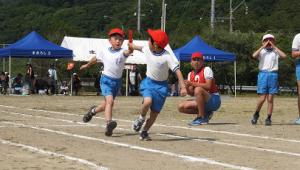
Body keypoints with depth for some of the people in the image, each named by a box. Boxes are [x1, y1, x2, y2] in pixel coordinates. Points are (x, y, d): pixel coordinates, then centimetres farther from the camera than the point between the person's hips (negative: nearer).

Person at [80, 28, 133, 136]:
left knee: (107, 104, 17)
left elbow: (127, 52, -33)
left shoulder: (122, 52, -8)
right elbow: (95, 58, 19)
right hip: (106, 80, -2)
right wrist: (87, 65, 36)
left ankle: (93, 111, 46)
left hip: (117, 81, 2)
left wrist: (131, 49, -57)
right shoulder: (104, 52, 0)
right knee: (109, 101, -24)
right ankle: (109, 123, -32)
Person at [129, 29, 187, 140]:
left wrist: (183, 87, -32)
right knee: (148, 101, -27)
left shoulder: (167, 57, -21)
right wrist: (132, 46, 41)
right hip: (148, 82, 2)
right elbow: (141, 48, 19)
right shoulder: (147, 49, -5)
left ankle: (144, 132, 22)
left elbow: (177, 71, -24)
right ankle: (141, 118, 2)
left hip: (161, 85, -2)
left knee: (155, 112, 2)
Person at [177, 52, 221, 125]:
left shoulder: (206, 69, -9)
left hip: (214, 100, -7)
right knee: (181, 107, -5)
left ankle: (202, 118, -24)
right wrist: (187, 87, -15)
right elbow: (192, 93, 7)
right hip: (203, 102, 7)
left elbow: (208, 86, -24)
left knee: (198, 89, -34)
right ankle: (205, 113, 3)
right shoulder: (190, 74, 10)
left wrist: (192, 83, -25)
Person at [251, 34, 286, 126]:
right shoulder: (261, 51, 10)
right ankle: (256, 114, 16)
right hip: (263, 74, -1)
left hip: (273, 74, 1)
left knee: (270, 98, 1)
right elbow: (254, 55, -11)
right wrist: (263, 47, -5)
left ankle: (268, 118, 7)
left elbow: (284, 56, -7)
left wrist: (274, 47, -1)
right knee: (262, 98, -6)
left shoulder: (275, 52, 13)